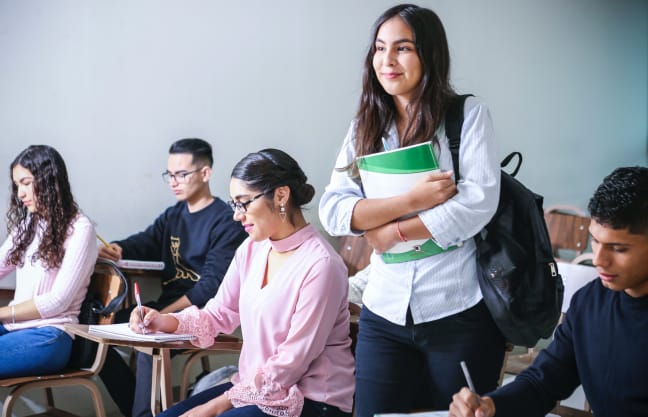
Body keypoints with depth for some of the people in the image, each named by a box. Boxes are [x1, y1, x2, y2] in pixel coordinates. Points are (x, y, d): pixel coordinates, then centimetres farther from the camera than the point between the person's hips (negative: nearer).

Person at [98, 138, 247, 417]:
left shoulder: (226, 222, -9)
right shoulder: (173, 216, 16)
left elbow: (212, 286, -17)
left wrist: (164, 315, -23)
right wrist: (114, 250, -19)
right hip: (167, 307, 8)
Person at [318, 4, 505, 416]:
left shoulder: (468, 114, -3)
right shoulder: (365, 127, 7)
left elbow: (479, 201, -14)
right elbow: (332, 211, -3)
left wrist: (393, 232, -10)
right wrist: (411, 200, -16)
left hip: (460, 312, -3)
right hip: (385, 314, 3)